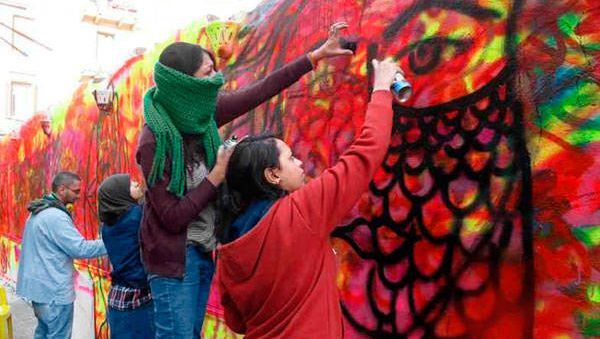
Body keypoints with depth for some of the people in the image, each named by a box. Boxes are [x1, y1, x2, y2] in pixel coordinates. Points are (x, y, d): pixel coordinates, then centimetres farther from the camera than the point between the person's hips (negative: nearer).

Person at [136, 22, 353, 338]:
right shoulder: (155, 141, -22)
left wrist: (317, 54, 4)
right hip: (174, 258, -6)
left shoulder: (201, 112, -5)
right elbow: (172, 217, -20)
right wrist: (217, 175, -19)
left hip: (203, 251, 7)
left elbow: (259, 91, 1)